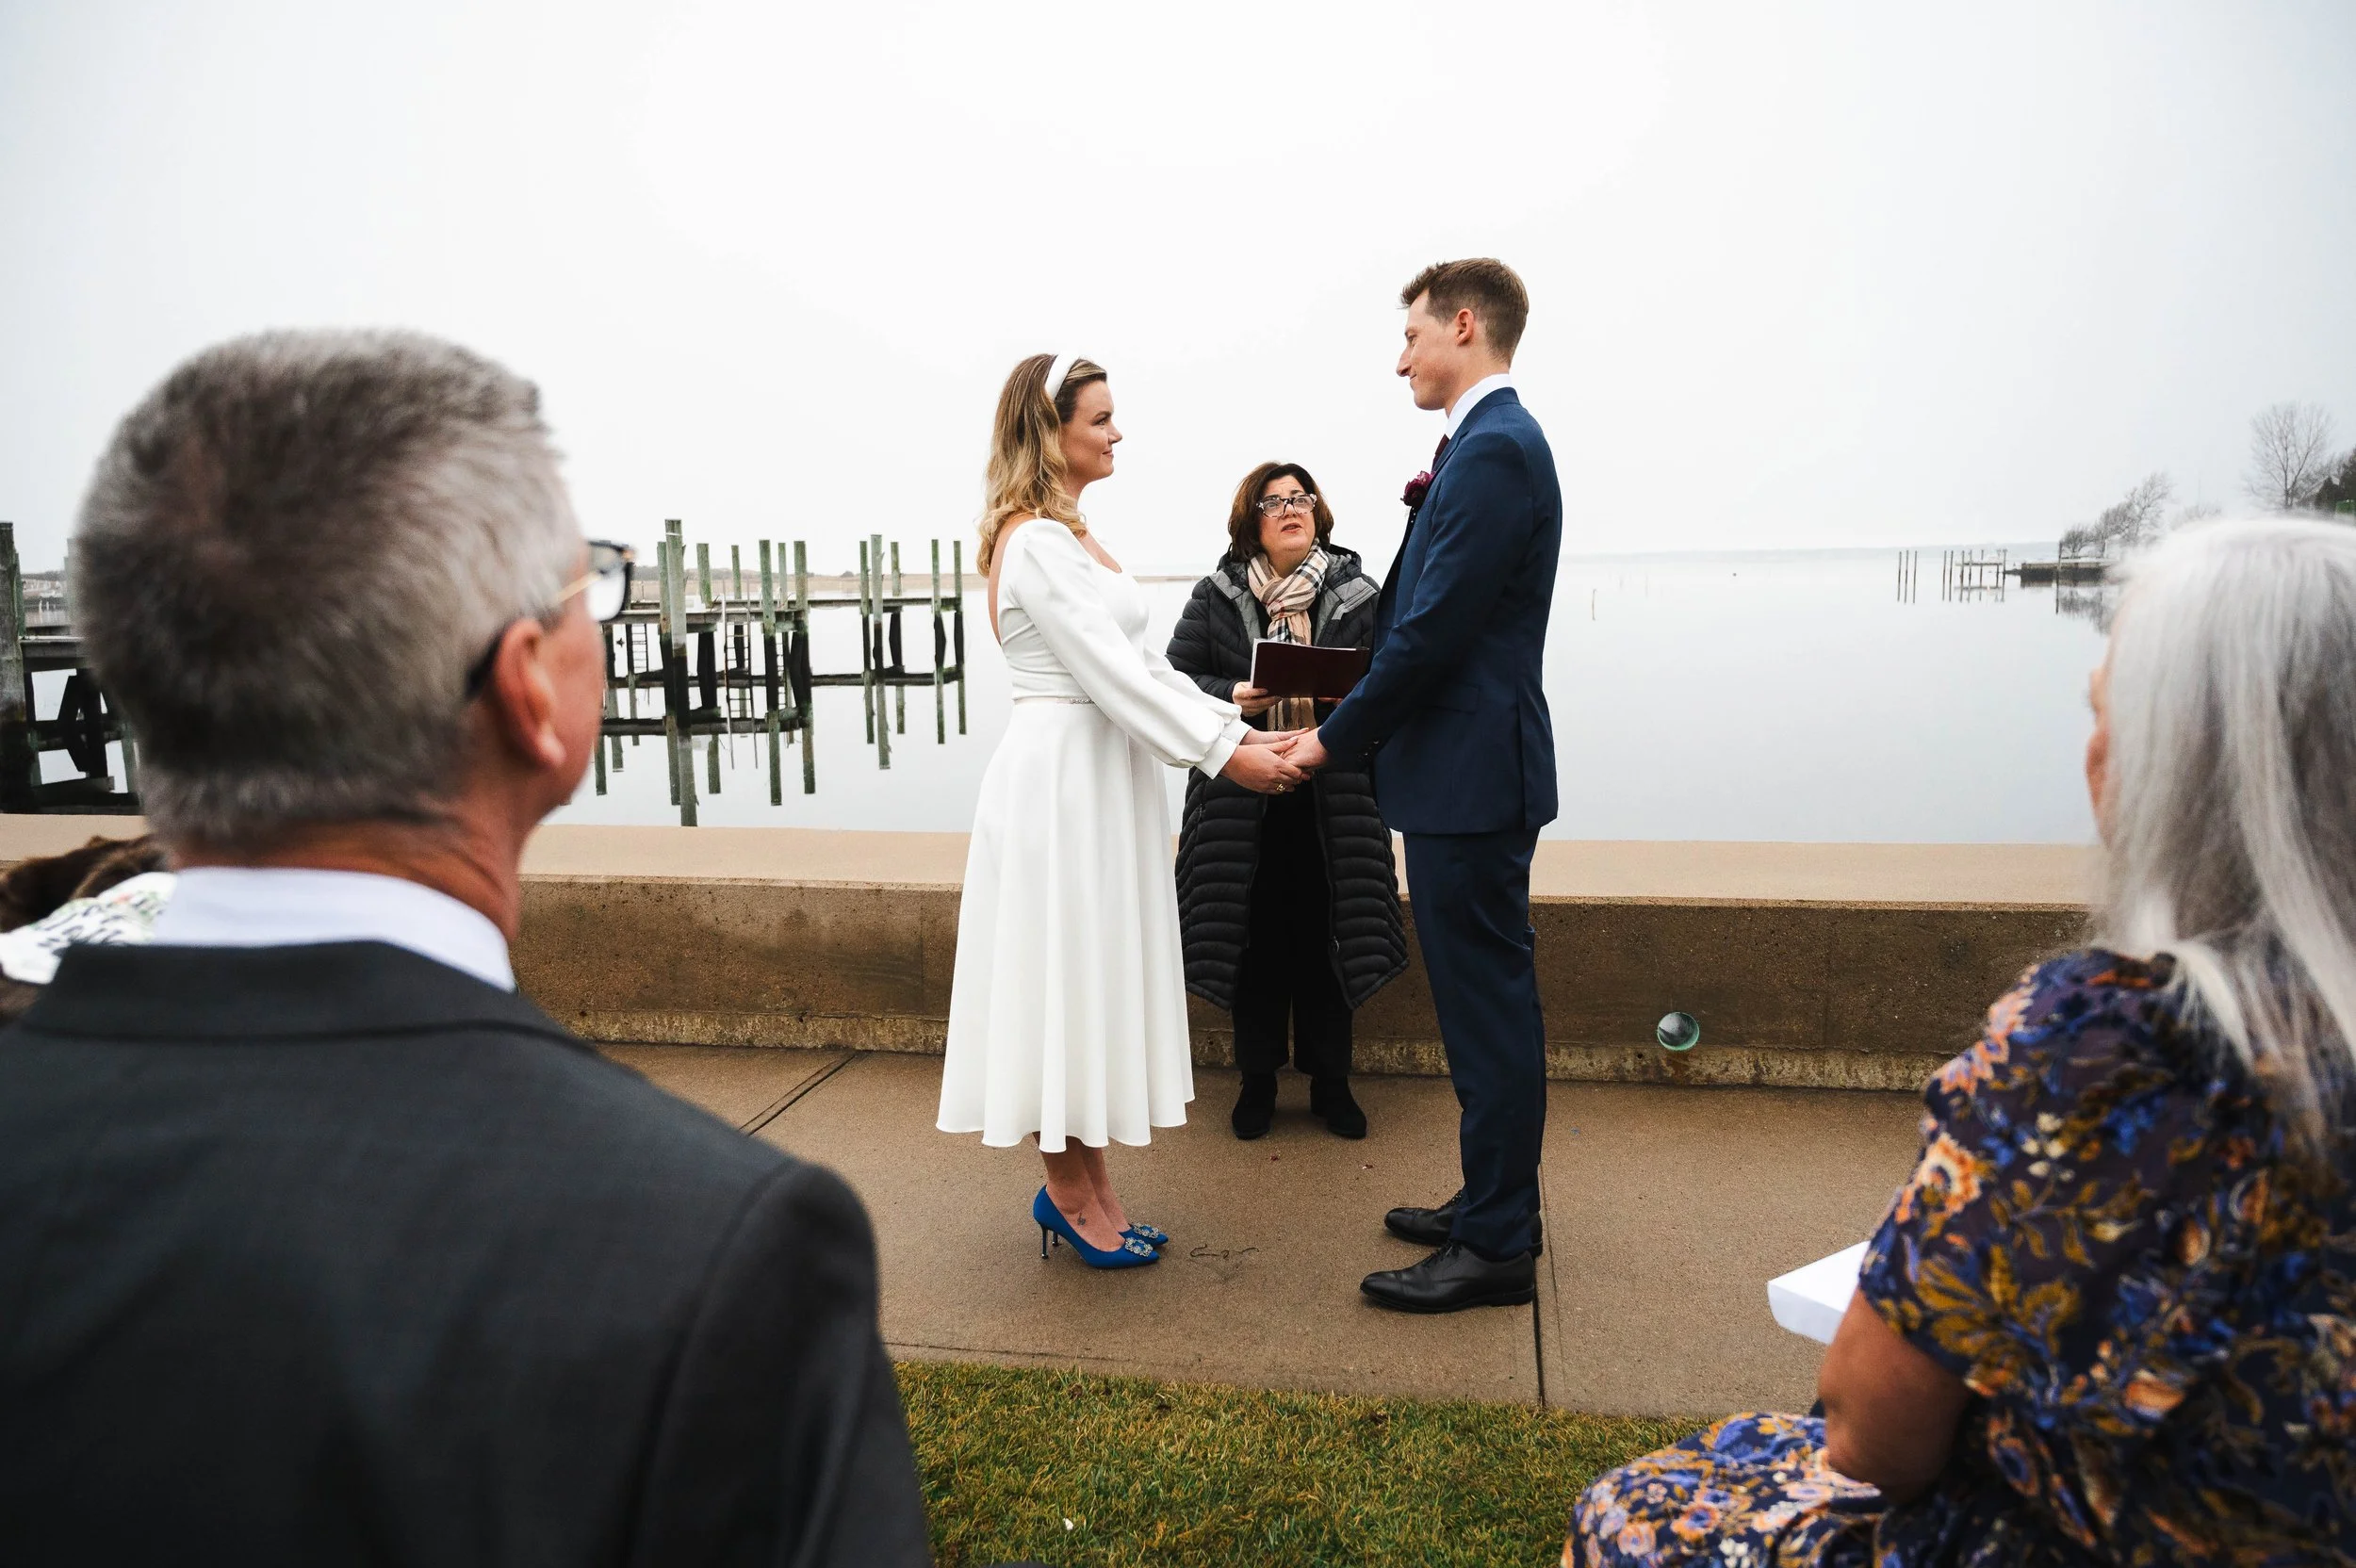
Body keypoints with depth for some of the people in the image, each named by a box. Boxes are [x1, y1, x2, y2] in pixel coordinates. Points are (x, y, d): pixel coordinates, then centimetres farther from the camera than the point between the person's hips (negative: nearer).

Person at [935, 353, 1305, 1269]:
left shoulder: (1069, 534, 15)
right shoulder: (1037, 542, -15)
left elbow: (1140, 662, 13)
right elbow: (1114, 673, -21)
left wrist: (1239, 729, 6)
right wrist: (1223, 754, -19)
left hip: (1100, 779, 10)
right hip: (1063, 776, -10)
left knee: (1096, 977, 13)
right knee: (1066, 975, 1)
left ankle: (1085, 1186, 25)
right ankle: (1071, 1194, 16)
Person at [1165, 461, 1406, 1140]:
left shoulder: (1355, 594, 5)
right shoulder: (1215, 598, 4)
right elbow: (1178, 677, 0)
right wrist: (1232, 698, -17)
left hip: (1332, 799, 1)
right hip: (1242, 802, 0)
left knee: (1325, 938, 7)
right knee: (1255, 939, 6)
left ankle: (1330, 1082, 22)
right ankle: (1258, 1080, 22)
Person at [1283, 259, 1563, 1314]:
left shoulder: (1495, 449, -16)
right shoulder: (1491, 442, 16)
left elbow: (1434, 628, -20)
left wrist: (1336, 737, -11)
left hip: (1471, 773, -10)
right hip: (1465, 768, 10)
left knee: (1487, 1004, -1)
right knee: (1486, 1000, 17)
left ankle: (1495, 1247, 12)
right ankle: (1496, 1204, 31)